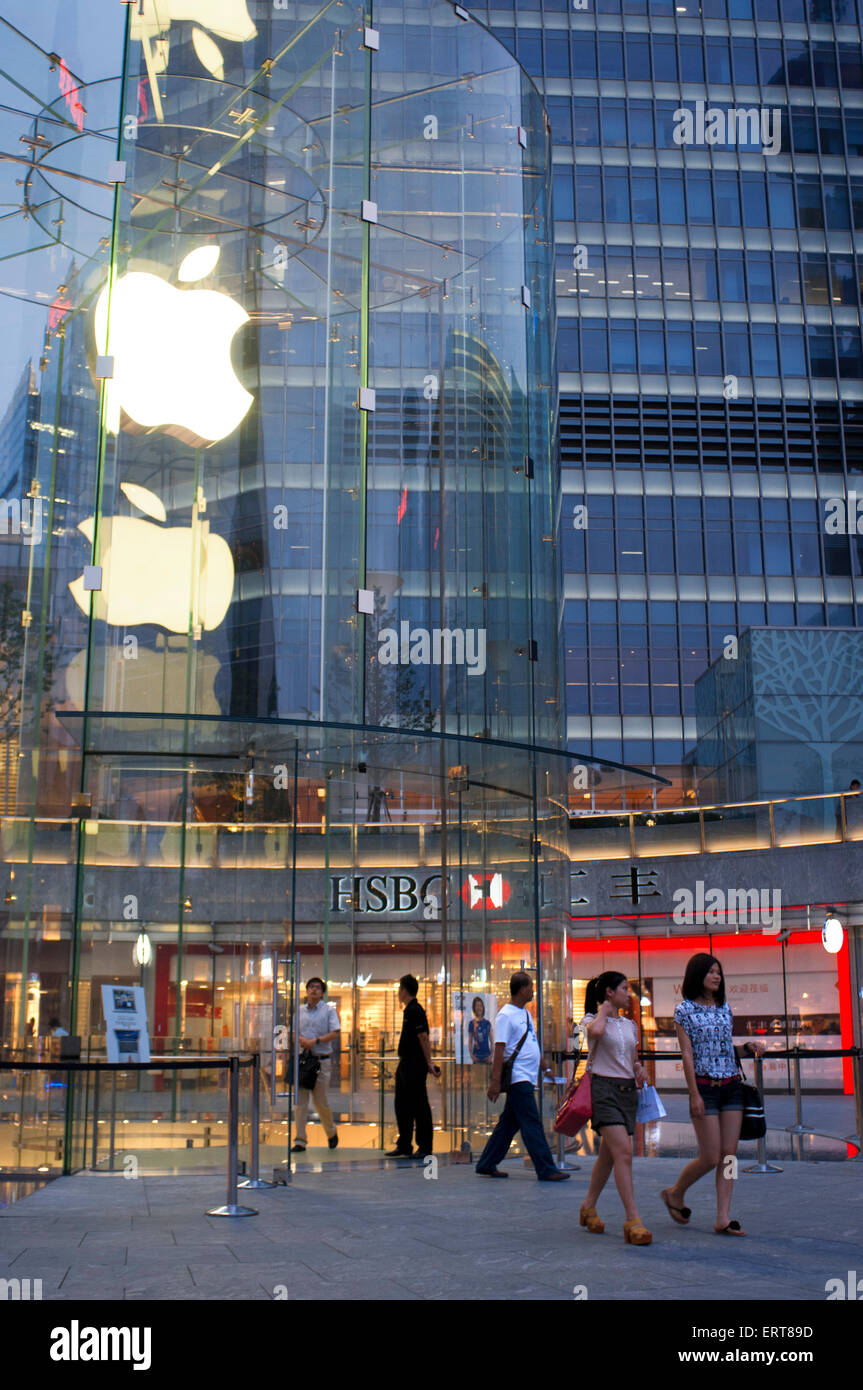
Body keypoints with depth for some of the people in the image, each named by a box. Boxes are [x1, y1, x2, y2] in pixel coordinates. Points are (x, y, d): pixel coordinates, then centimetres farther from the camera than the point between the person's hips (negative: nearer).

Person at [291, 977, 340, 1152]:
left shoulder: (329, 1011, 1)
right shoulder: (299, 1011, 12)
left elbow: (335, 1033, -8)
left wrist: (315, 1041, -17)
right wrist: (300, 1039, -9)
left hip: (321, 1059, -3)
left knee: (321, 1101, 1)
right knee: (300, 1101, -2)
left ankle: (332, 1132, 26)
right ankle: (300, 1140, 1)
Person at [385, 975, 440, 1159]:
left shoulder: (415, 1011, -15)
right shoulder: (409, 1010, 16)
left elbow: (423, 1038, -19)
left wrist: (429, 1063, -19)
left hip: (415, 1067, -10)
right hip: (405, 1065, 10)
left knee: (419, 1107, -5)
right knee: (402, 1106, 13)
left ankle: (425, 1148, 1)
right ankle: (404, 1146, 19)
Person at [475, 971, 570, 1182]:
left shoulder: (525, 1013, 17)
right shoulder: (506, 1015, -12)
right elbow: (499, 1049, -16)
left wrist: (545, 1068, 25)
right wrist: (495, 1081, -20)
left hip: (527, 1078, 9)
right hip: (517, 1078, -9)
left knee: (510, 1123, 12)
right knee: (532, 1125, -6)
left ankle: (487, 1165, 19)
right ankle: (546, 1170, -3)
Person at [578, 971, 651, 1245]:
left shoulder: (630, 1025, 16)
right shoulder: (591, 1020, -4)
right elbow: (596, 1030, -29)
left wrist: (638, 1068, 4)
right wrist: (604, 1011, -10)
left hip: (627, 1090, 7)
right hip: (603, 1087, -7)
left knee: (609, 1155, 12)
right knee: (623, 1151, -18)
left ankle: (589, 1206, 30)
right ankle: (632, 1219, -18)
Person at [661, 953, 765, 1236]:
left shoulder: (724, 1008, 12)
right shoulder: (685, 1009, -4)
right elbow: (687, 1053, -8)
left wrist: (749, 1046, 1)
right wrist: (694, 1094, -13)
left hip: (732, 1086, 5)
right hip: (705, 1087, -5)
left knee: (729, 1154, 1)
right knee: (710, 1157, -5)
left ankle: (723, 1219, 4)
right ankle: (675, 1193, 20)